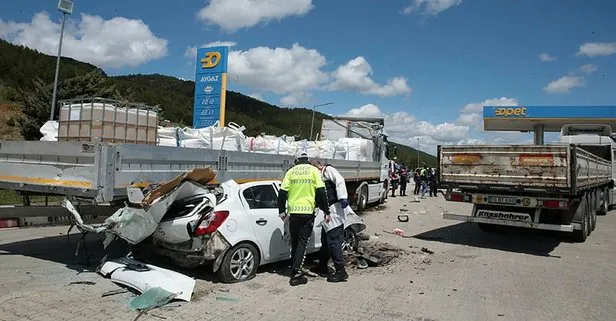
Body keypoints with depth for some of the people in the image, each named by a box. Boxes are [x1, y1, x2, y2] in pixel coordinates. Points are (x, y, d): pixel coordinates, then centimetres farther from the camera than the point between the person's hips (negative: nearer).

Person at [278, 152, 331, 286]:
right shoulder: (314, 170, 4)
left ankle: (295, 269, 28)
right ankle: (296, 275, -5)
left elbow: (282, 192, 3)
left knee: (294, 242, 17)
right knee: (302, 243, 1)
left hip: (293, 211, 3)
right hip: (308, 211, -2)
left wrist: (282, 211, 10)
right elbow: (321, 192, -5)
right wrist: (326, 211, -2)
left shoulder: (291, 171, 9)